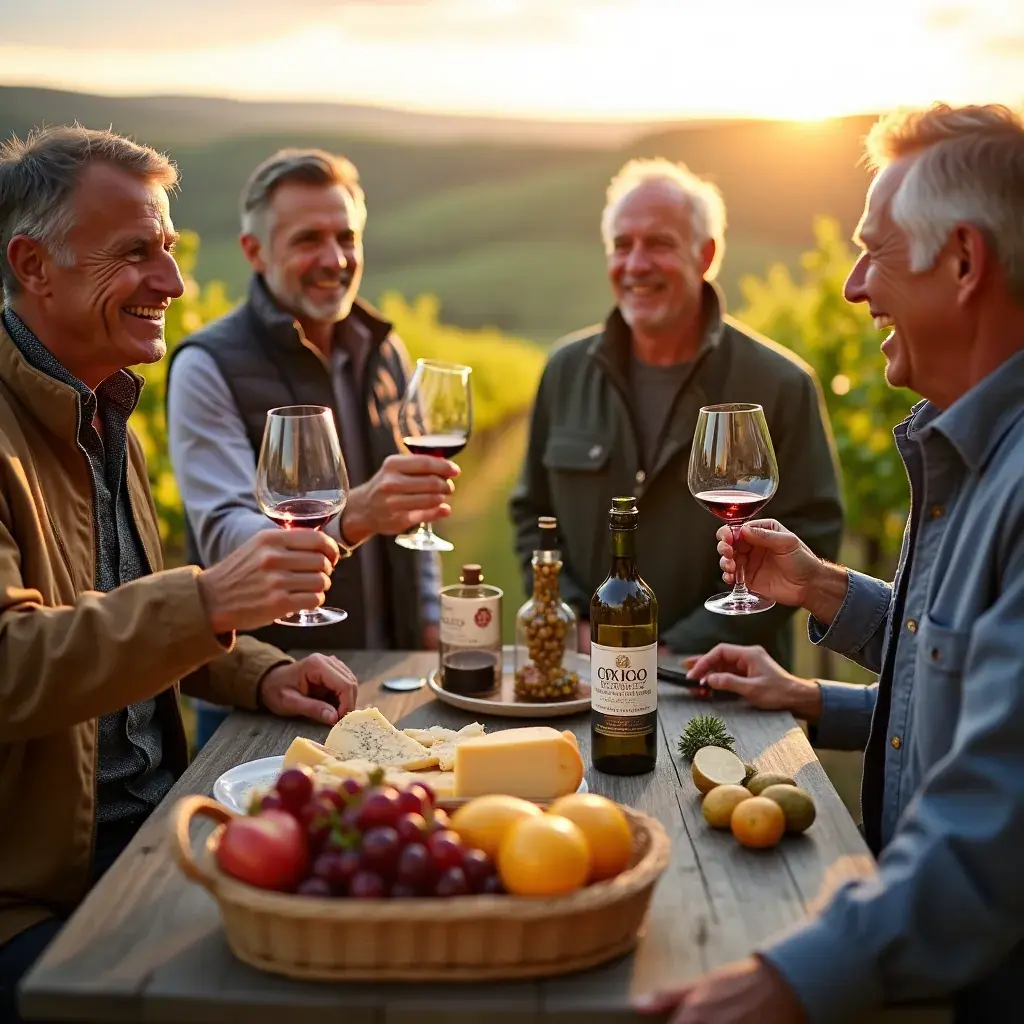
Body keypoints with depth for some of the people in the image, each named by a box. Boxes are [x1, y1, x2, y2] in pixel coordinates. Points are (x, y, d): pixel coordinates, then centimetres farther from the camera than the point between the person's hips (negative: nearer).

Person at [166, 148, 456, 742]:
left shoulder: (383, 351, 7)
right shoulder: (208, 367, -14)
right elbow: (224, 538, -25)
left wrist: (429, 615, 8)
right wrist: (351, 518, -41)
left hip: (384, 672, 5)